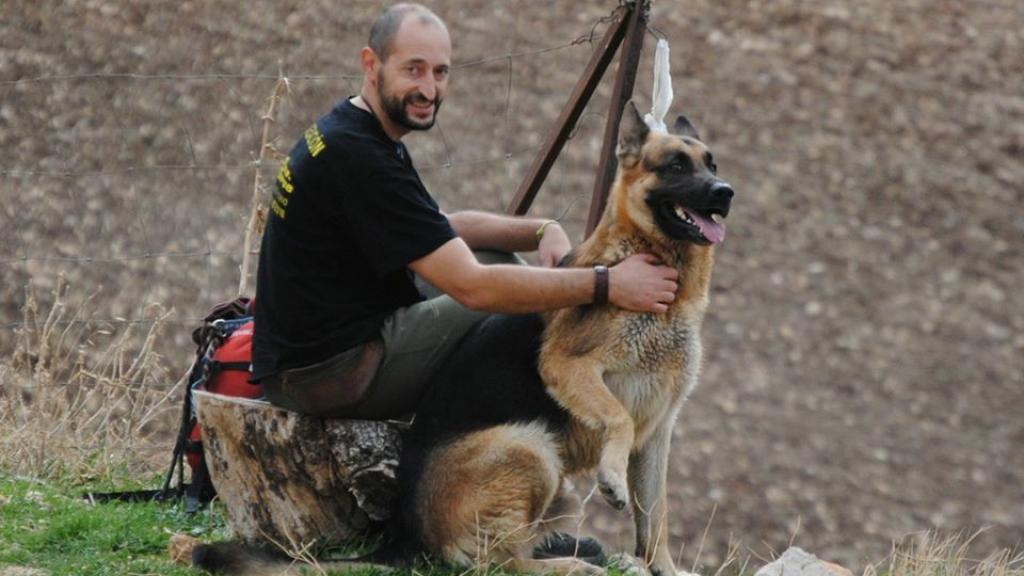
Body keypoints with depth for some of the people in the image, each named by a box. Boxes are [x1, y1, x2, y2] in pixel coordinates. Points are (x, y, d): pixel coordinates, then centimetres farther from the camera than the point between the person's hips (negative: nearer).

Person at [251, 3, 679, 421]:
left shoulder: (347, 133, 10)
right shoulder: (357, 157, -23)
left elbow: (445, 227, 20)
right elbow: (472, 287, -26)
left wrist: (541, 231, 2)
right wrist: (606, 286, -24)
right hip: (327, 371, -11)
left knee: (494, 257, 18)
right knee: (537, 317, -11)